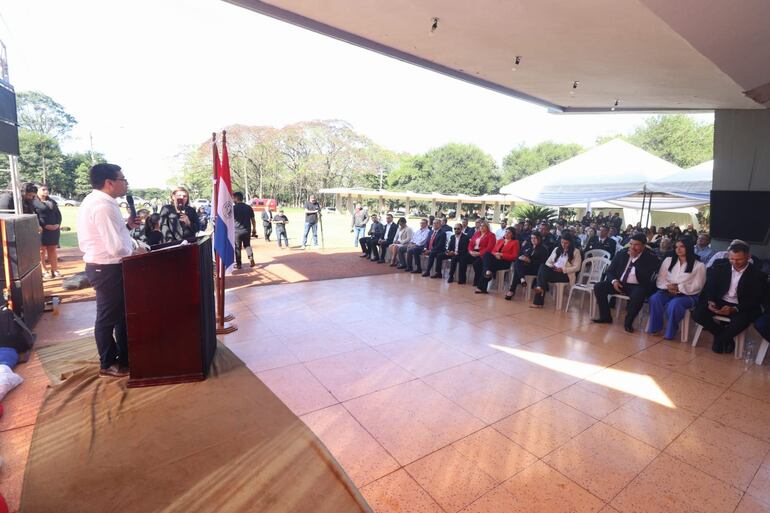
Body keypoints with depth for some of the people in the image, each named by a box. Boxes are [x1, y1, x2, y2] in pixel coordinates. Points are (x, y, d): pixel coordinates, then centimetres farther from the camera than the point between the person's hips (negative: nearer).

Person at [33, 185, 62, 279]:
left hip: (54, 229, 6)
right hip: (42, 230, -5)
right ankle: (44, 270, 5)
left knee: (53, 250, 10)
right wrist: (45, 226, -18)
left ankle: (55, 269, 14)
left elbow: (58, 214, 14)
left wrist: (58, 224, -3)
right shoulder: (34, 202, -4)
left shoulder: (52, 201, 15)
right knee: (42, 251, 1)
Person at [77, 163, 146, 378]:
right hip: (108, 269, -10)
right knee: (108, 317, 6)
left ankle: (124, 357, 35)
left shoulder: (96, 201, 10)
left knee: (122, 314, 20)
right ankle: (108, 365, 24)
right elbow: (117, 247, -28)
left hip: (105, 266, 10)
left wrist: (126, 226, 5)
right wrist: (135, 251, -10)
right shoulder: (103, 206, -23)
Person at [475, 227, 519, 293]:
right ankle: (487, 271, -45)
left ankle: (481, 287, -26)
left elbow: (514, 256, -4)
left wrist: (501, 255, -13)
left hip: (505, 262, -5)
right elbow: (493, 251, 17)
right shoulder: (499, 241, 23)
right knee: (487, 254, -29)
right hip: (495, 259, 6)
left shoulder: (515, 242, 6)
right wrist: (495, 254, -8)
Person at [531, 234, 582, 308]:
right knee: (543, 267, -29)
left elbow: (576, 267, -5)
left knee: (544, 273, -32)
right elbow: (548, 261, 16)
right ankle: (540, 288, -35)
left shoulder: (575, 251, 3)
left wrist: (563, 269, -16)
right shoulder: (557, 249, 18)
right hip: (553, 272, 5)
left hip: (565, 274, -5)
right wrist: (551, 266, -7)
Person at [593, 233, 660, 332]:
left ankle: (628, 322, -14)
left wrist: (635, 258, -19)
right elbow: (610, 270, 10)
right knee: (598, 287, -17)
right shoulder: (621, 253, 8)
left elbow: (645, 276, -20)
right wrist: (614, 281, -11)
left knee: (638, 295, -38)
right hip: (619, 283, 5)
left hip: (637, 286, -4)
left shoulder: (651, 258, -4)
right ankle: (605, 317, -4)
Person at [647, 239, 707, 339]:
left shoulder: (699, 265, 5)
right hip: (668, 292, 3)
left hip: (687, 295, -3)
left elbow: (696, 287, -3)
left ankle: (670, 332, -21)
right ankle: (655, 328, -20)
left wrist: (678, 288, -16)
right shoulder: (668, 260, 15)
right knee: (654, 298, -30)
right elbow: (660, 279, 10)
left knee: (674, 304, -37)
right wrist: (668, 286, -11)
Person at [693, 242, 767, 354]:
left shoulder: (758, 275, -7)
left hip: (742, 308, -3)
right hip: (720, 302, 3)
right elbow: (710, 286, 5)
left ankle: (719, 340, -4)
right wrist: (710, 301, -17)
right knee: (697, 314, -22)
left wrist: (734, 309, -27)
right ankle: (725, 337, 2)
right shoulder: (720, 267, 2)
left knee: (740, 322, -36)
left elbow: (756, 301, -10)